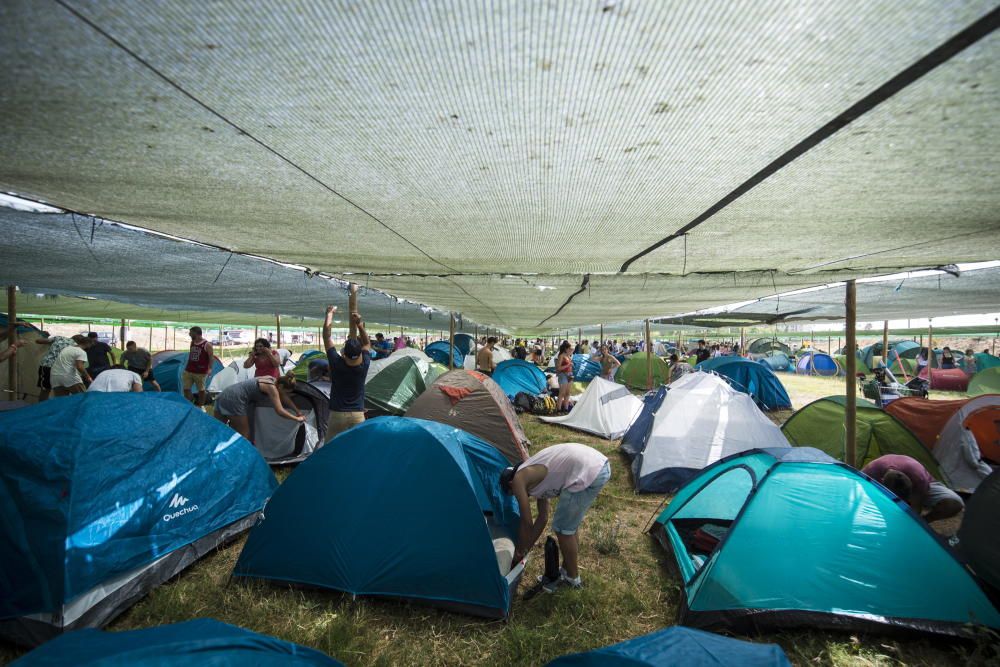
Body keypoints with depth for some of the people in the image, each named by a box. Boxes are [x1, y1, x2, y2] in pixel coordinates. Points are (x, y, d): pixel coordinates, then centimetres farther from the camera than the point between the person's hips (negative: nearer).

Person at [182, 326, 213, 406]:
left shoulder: (207, 345, -12)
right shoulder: (192, 343, 9)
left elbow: (211, 357, -12)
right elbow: (190, 356, 18)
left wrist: (210, 368, -21)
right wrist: (186, 367, 19)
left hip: (200, 372, -6)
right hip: (188, 371, 6)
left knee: (201, 390, 4)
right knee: (186, 389, 6)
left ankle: (201, 406, 17)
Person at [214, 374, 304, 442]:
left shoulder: (272, 380, 9)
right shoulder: (271, 388, -17)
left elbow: (285, 398, 20)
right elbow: (280, 411, -20)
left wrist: (298, 411, 24)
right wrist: (296, 418, -9)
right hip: (234, 399, -10)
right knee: (243, 436, 0)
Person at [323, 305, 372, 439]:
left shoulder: (336, 363, -10)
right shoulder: (364, 365, -7)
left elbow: (327, 336, 0)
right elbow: (367, 343, 13)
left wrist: (330, 313, 10)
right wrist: (359, 324, 8)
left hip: (337, 414, -1)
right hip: (358, 415, 1)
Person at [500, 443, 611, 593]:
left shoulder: (519, 480, 4)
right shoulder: (535, 476, 27)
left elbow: (527, 523, 9)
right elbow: (543, 518, 33)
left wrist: (519, 551, 25)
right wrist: (526, 549, 39)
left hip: (588, 472, -10)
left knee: (562, 529, 9)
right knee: (569, 525, 24)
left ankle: (572, 579, 27)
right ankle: (567, 570, 41)